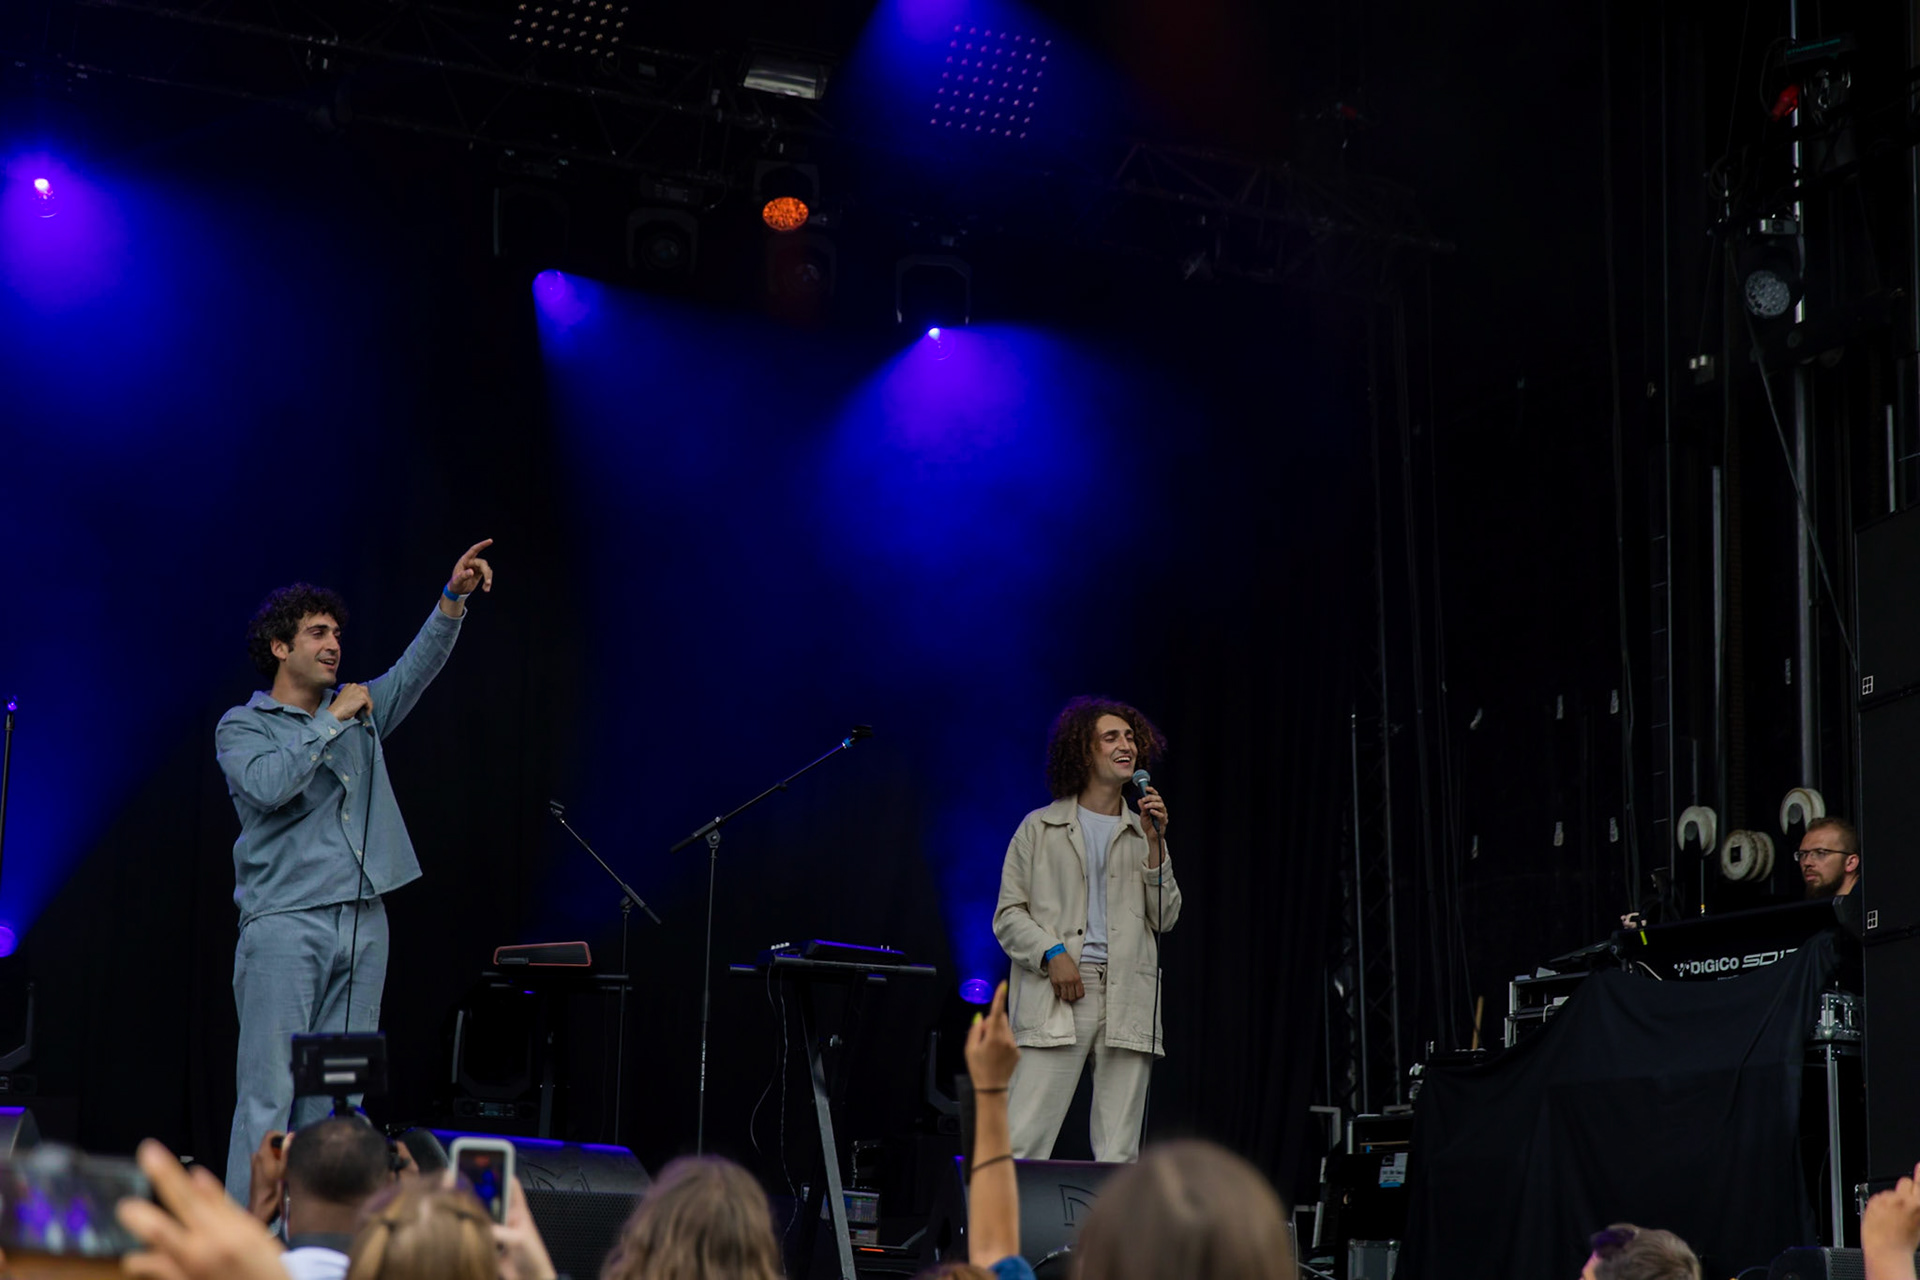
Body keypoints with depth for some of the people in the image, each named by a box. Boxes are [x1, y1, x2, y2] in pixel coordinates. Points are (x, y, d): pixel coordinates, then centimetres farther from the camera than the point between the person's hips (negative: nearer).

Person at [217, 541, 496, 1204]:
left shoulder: (357, 711, 18)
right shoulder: (242, 726, 3)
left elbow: (417, 668, 8)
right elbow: (268, 785, -17)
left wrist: (454, 597, -6)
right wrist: (331, 722, -11)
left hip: (363, 922, 5)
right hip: (284, 924, -5)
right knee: (269, 1093, -8)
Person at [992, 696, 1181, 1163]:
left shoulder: (1142, 833, 20)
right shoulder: (1041, 829, 12)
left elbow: (1165, 918, 11)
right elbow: (1009, 915, 7)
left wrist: (1155, 845, 2)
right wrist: (1052, 953, -10)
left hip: (1127, 1002, 3)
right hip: (1056, 1001, -3)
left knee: (1119, 1155, -2)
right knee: (1023, 1142, -12)